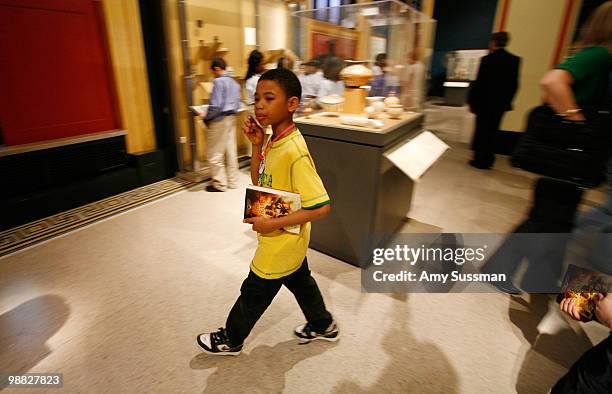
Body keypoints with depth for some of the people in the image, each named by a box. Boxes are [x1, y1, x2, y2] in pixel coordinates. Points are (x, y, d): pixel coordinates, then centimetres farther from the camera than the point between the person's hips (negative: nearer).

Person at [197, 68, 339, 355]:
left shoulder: (294, 151, -31)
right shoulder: (272, 139, -3)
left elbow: (321, 207, -31)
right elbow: (258, 181, 6)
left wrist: (273, 224, -27)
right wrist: (257, 145, -7)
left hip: (282, 242, -8)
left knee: (253, 293, 13)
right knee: (300, 281, 27)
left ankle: (231, 340, 40)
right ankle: (323, 325, 50)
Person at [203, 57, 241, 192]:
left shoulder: (218, 82, -14)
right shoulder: (234, 83, 11)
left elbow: (215, 105, -19)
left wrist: (206, 118, -9)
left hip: (219, 120, -8)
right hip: (231, 118, 8)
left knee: (214, 154, 1)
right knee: (231, 151, 11)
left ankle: (220, 184, 8)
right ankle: (232, 181, 19)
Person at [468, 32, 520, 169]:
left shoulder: (487, 59, -12)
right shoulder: (515, 60, 4)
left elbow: (478, 83, -13)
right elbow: (514, 84, 6)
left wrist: (471, 101, -6)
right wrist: (507, 101, 15)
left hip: (484, 102, -5)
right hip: (501, 103, 5)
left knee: (482, 131, 4)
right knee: (492, 132, 14)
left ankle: (480, 160, 8)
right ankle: (487, 160, 20)